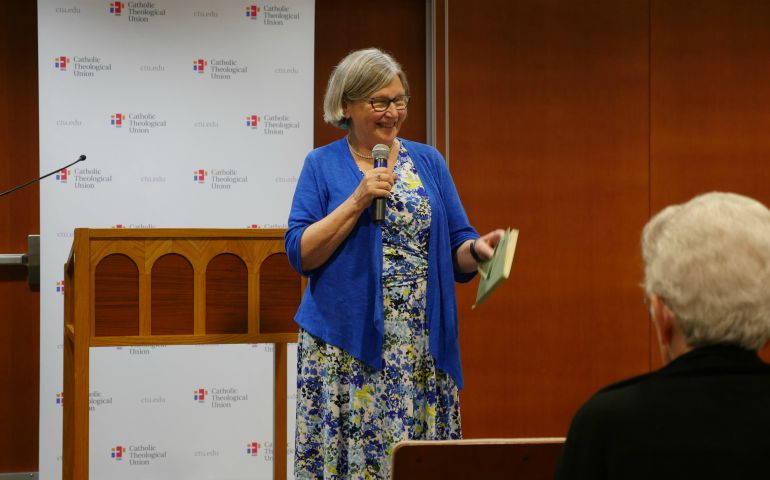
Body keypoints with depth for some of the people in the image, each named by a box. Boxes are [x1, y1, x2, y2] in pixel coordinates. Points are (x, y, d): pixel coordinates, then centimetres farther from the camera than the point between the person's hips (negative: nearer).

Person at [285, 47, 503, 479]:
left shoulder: (428, 161, 11)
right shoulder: (323, 165, 4)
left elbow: (456, 250, 11)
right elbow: (300, 254, -5)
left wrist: (478, 249, -11)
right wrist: (358, 200, -12)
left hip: (424, 346, 2)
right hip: (348, 346, -2)